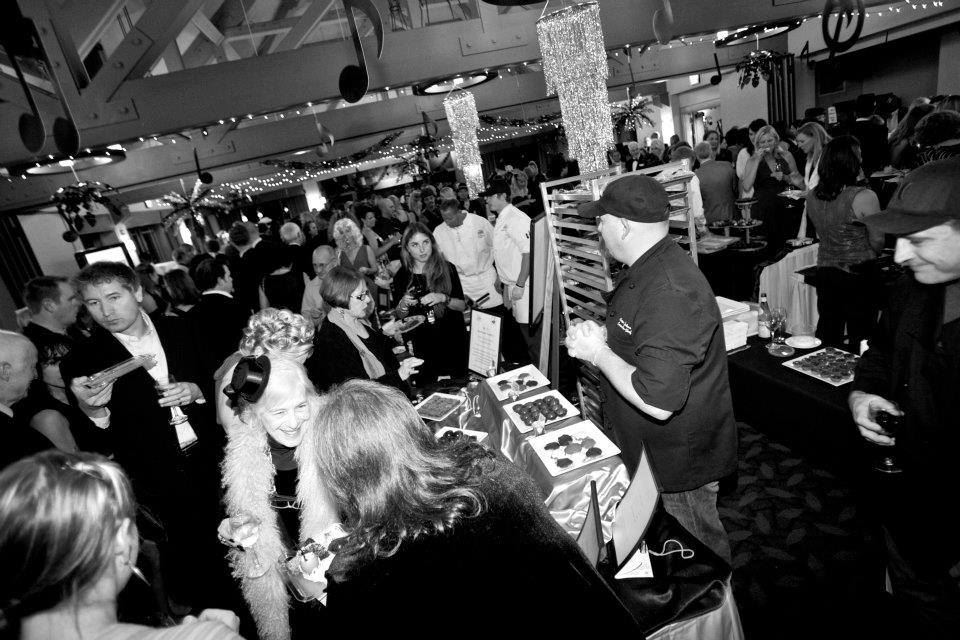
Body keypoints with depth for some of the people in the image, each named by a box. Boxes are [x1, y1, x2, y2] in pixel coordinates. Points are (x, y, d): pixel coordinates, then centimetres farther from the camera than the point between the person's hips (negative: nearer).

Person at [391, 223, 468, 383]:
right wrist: (403, 304, -18)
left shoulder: (447, 269, -7)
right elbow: (400, 316, 4)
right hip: (422, 344, 1)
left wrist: (443, 298, -23)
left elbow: (462, 305, -4)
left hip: (452, 340, 0)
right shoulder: (402, 276, -4)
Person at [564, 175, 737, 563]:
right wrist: (602, 338, -1)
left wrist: (598, 353, -23)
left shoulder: (670, 294, -32)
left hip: (677, 460, -10)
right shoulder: (649, 269, 4)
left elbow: (658, 402, -34)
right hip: (649, 448, 10)